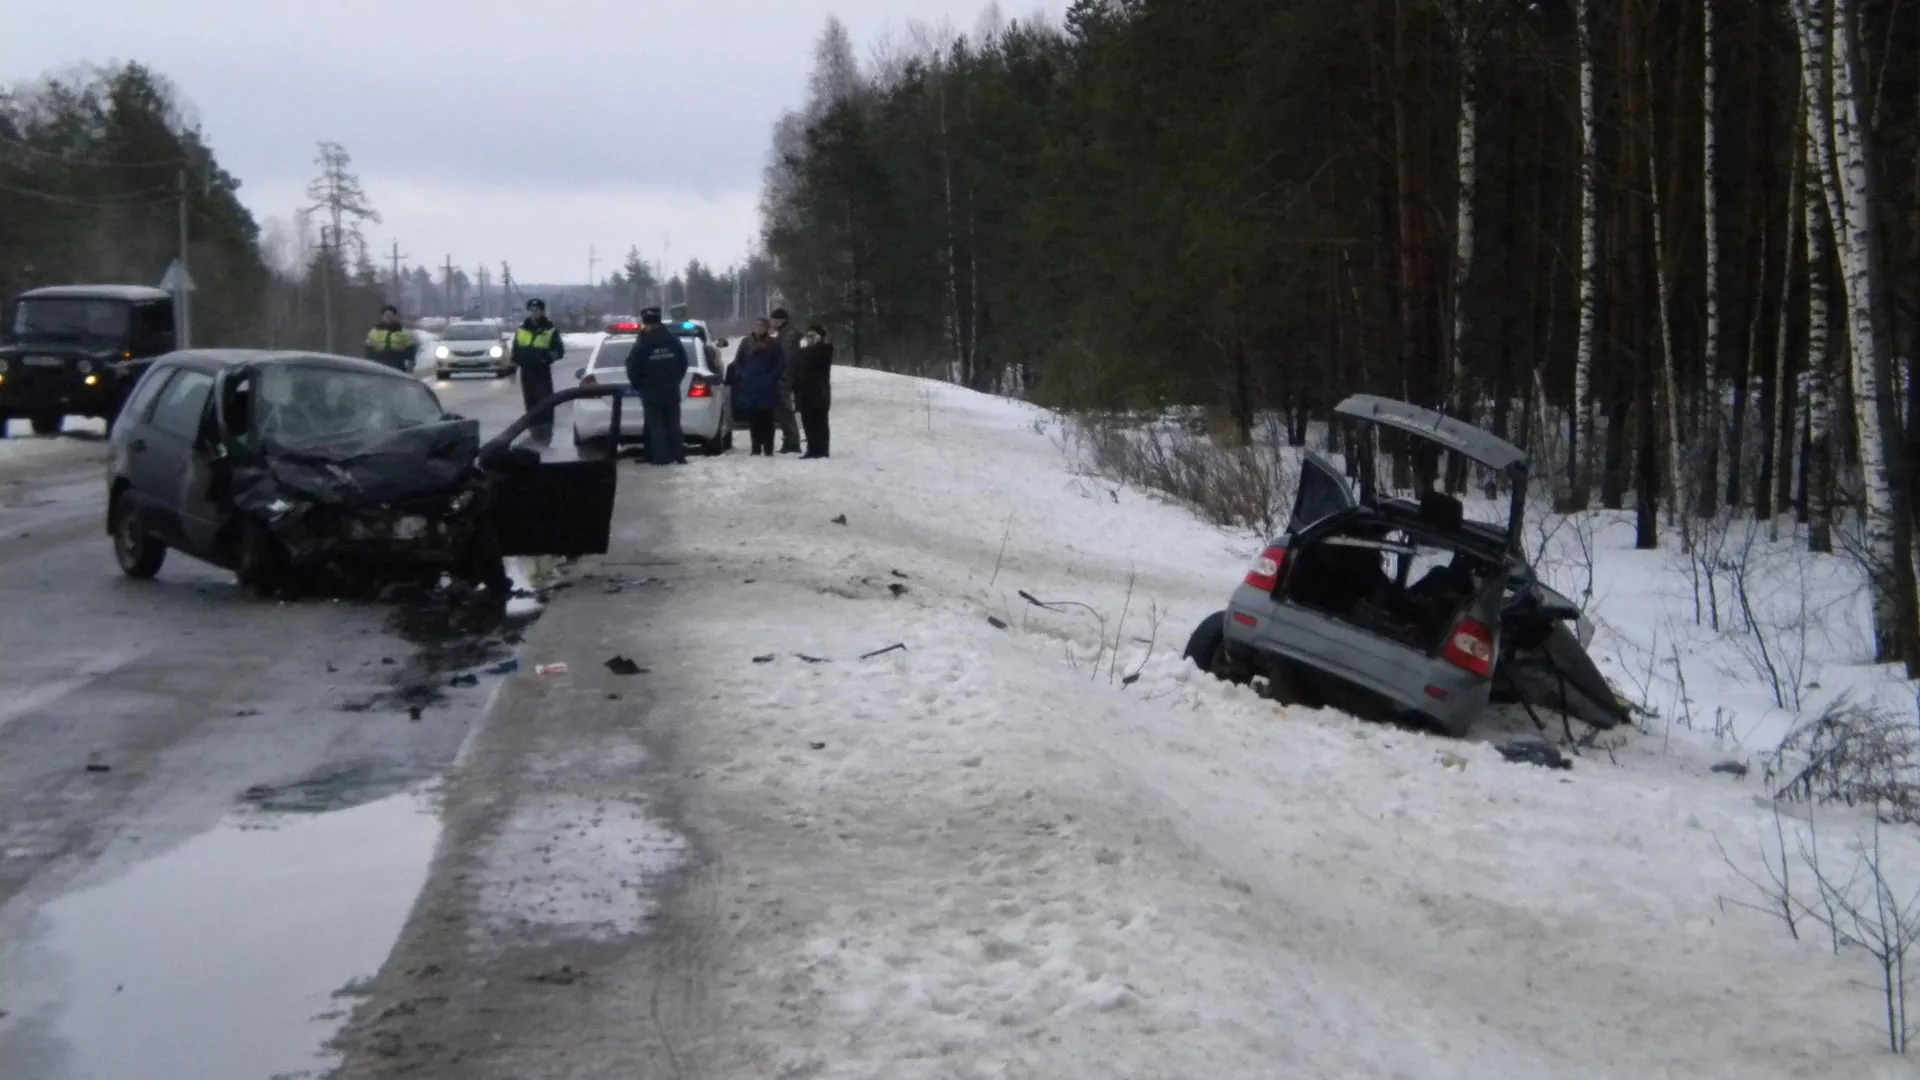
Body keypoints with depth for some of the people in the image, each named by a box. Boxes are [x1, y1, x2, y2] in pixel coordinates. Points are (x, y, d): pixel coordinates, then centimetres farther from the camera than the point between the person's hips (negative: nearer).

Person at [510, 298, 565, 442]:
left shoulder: (551, 330, -3)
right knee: (530, 402, 10)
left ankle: (546, 431, -4)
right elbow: (515, 351, 19)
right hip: (526, 372, 5)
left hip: (542, 372, -5)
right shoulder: (521, 330, 11)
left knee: (545, 402, -7)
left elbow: (559, 351, -5)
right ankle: (535, 430, 19)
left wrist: (547, 357, -20)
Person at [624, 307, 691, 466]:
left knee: (656, 426, 0)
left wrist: (637, 385, 9)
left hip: (651, 393, -4)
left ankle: (661, 458, -3)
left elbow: (632, 369, -8)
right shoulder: (673, 340, 4)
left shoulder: (642, 344, -11)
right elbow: (683, 363, 12)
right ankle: (679, 456, 7)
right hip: (671, 390, 4)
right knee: (673, 424, 10)